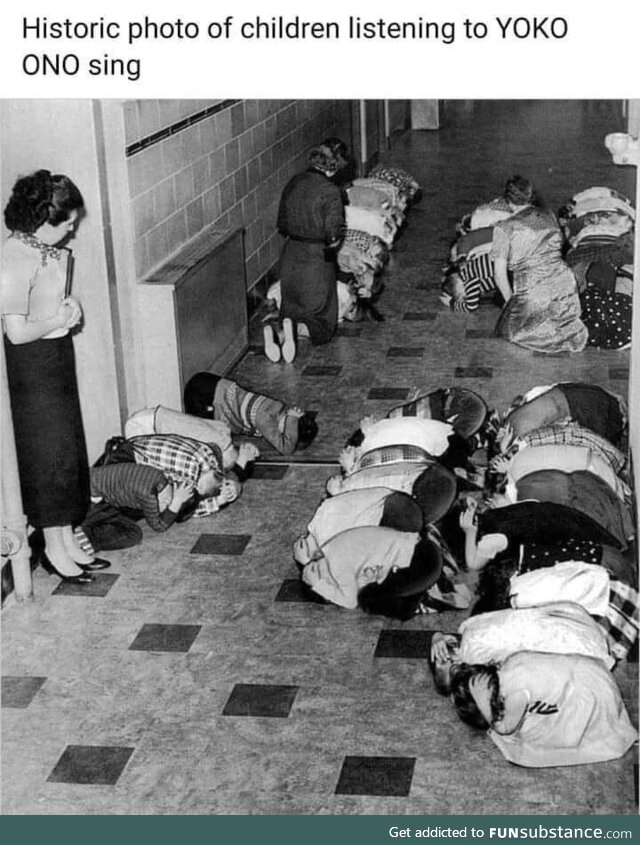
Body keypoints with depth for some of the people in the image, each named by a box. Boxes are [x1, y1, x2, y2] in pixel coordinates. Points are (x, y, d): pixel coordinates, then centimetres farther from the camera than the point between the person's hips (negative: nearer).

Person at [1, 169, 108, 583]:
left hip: (59, 356, 9)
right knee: (48, 455, 0)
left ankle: (68, 539, 25)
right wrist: (61, 319, -13)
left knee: (69, 450, 14)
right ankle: (54, 548, 14)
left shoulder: (51, 250, 3)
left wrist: (69, 305, 1)